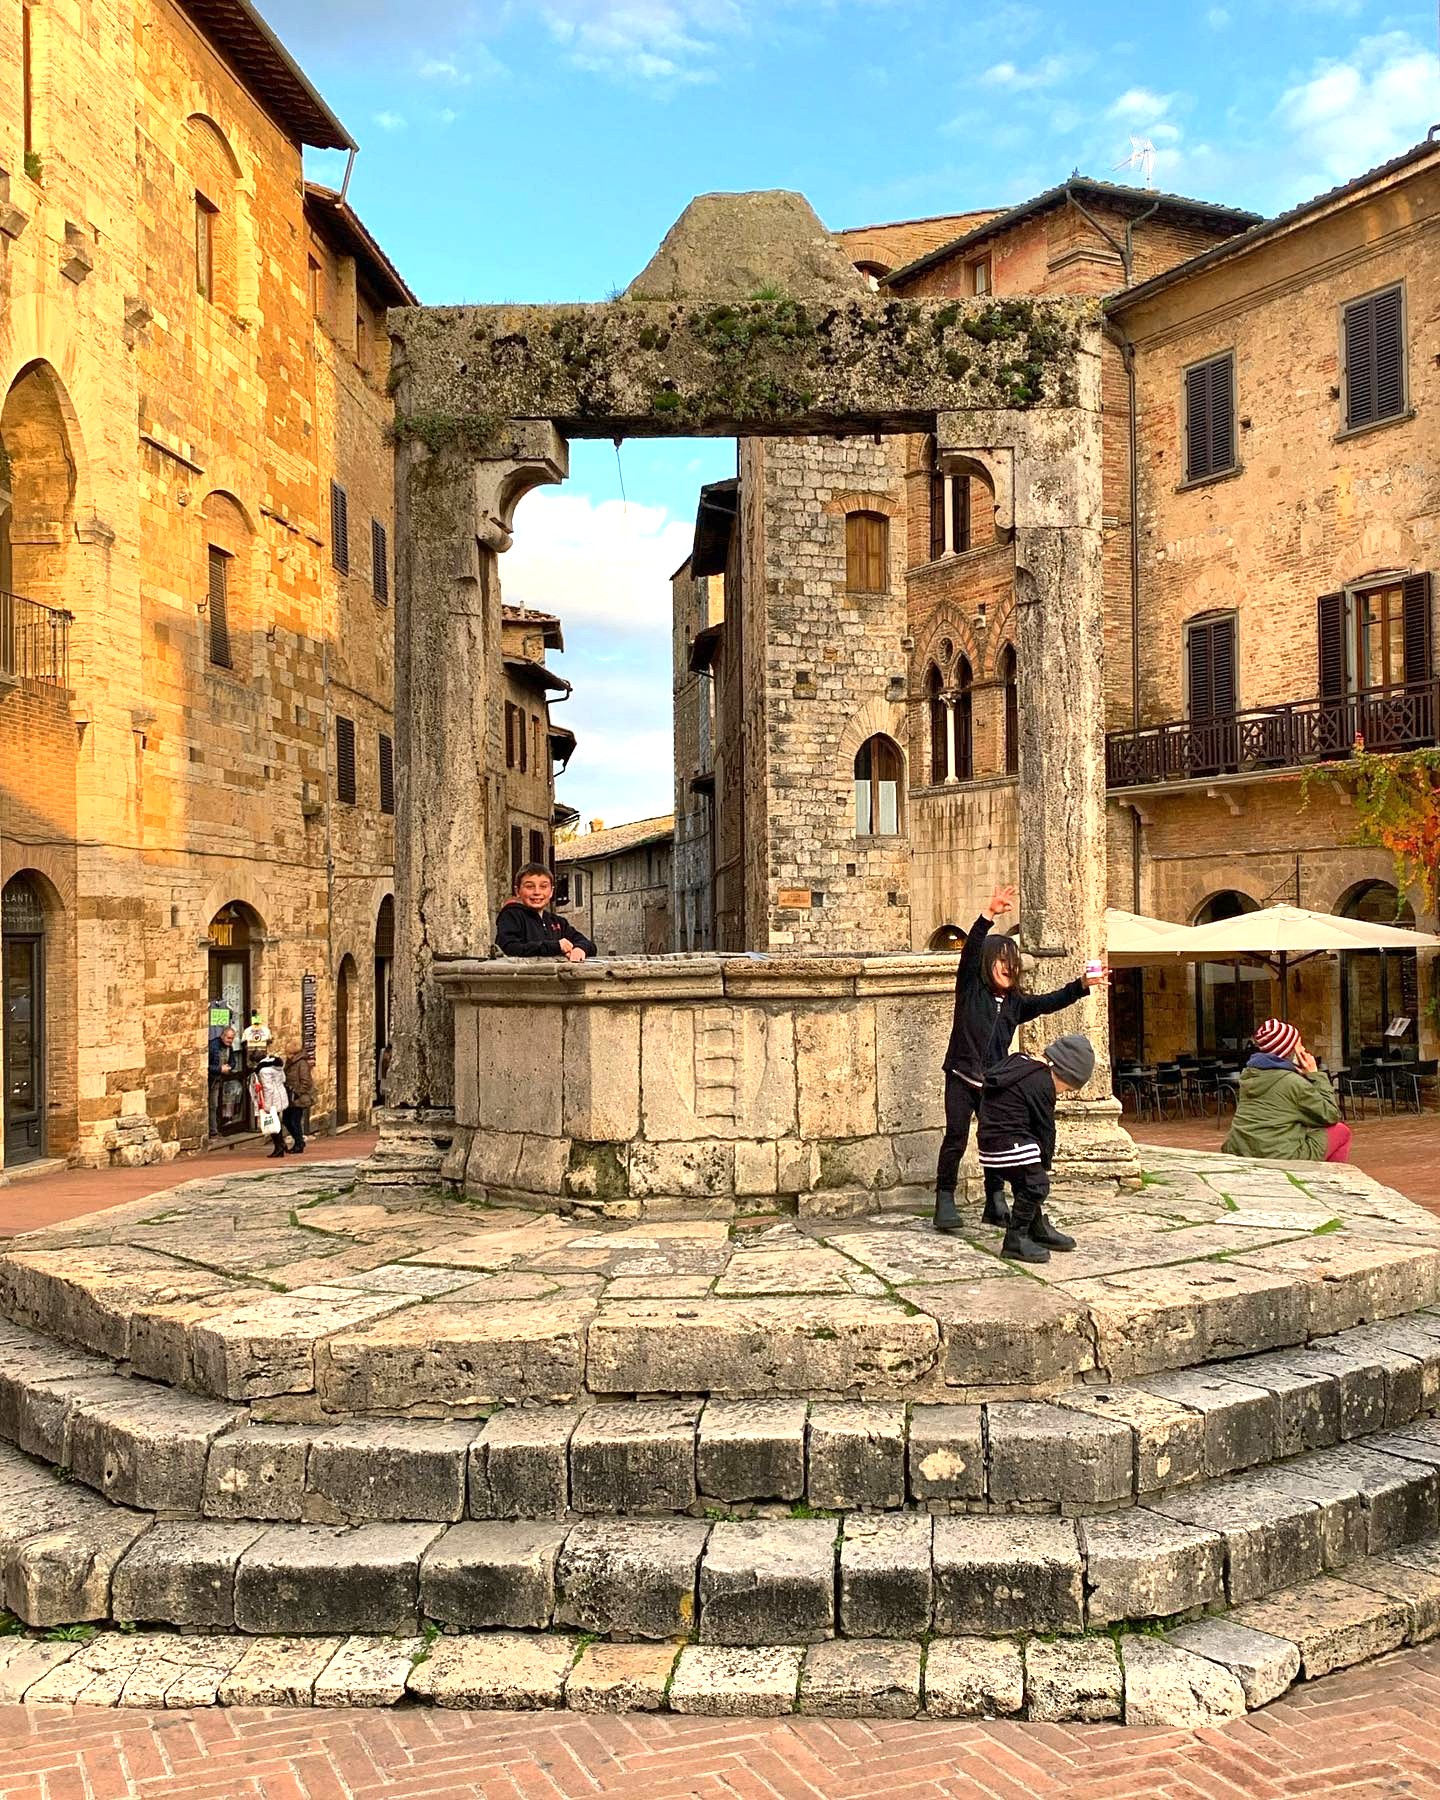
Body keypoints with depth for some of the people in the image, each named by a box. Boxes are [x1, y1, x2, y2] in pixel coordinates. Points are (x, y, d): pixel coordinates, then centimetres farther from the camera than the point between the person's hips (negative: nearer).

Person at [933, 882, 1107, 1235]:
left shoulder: (1015, 1002, 12)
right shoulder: (970, 988, -2)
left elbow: (1050, 1002, 3)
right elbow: (971, 949, -16)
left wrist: (1082, 984, -12)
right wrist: (990, 914, -28)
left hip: (994, 1082, 5)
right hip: (962, 1077, -5)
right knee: (956, 1138, -8)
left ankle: (995, 1205, 16)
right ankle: (945, 1201, -1)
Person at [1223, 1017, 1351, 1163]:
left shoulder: (1248, 1075, 10)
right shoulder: (1294, 1082, -10)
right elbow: (1331, 1115, 0)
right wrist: (1315, 1075, 4)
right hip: (1281, 1159, -7)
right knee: (1341, 1131, 14)